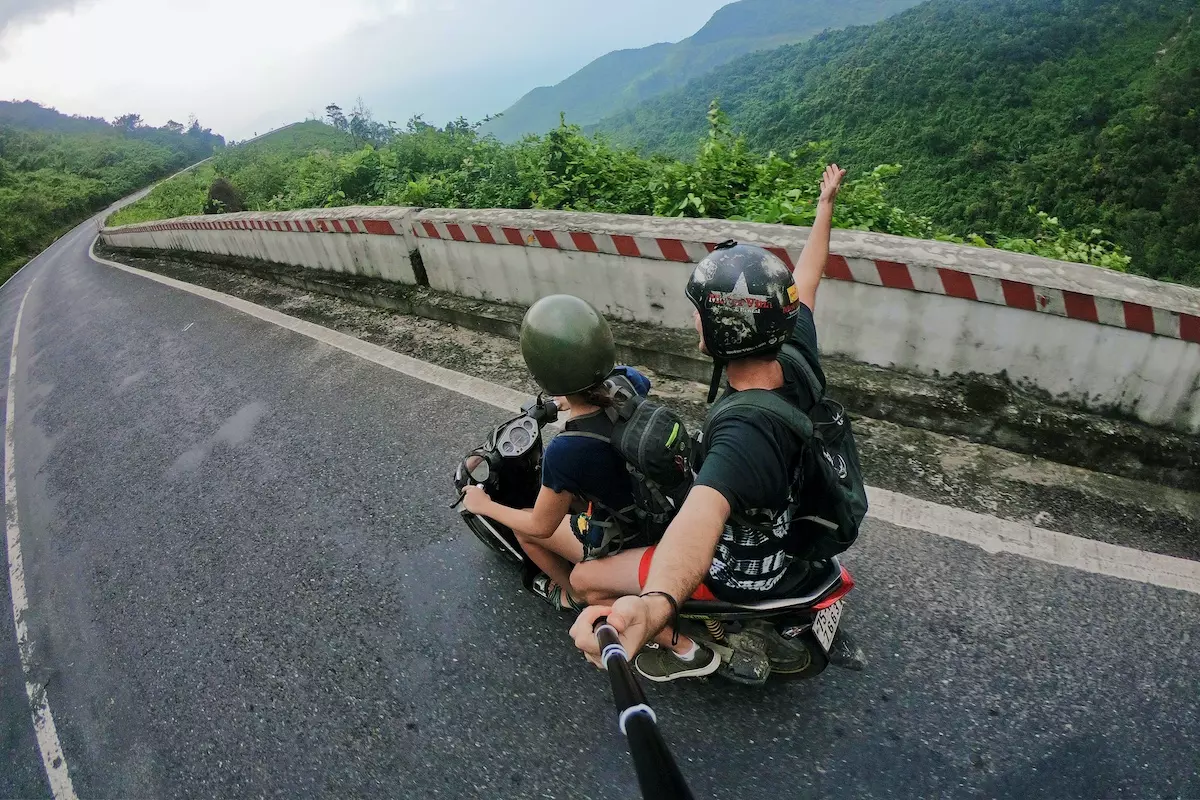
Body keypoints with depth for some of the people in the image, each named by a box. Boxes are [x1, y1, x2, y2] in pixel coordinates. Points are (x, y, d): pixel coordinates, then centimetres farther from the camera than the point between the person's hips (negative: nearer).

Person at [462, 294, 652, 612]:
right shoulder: (629, 380, -21)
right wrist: (576, 399, 22)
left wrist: (484, 506, 0)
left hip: (620, 540, -5)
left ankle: (573, 594, 37)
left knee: (524, 526, 16)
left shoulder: (565, 451, -35)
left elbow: (541, 526, -16)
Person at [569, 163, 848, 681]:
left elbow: (703, 519, -62)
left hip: (740, 572, -8)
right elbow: (804, 281, -2)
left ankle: (683, 650, 14)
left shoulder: (746, 434, -43)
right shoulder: (798, 361, -20)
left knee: (585, 579, -2)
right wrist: (825, 205, 14)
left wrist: (654, 605, -81)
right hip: (788, 529, 8)